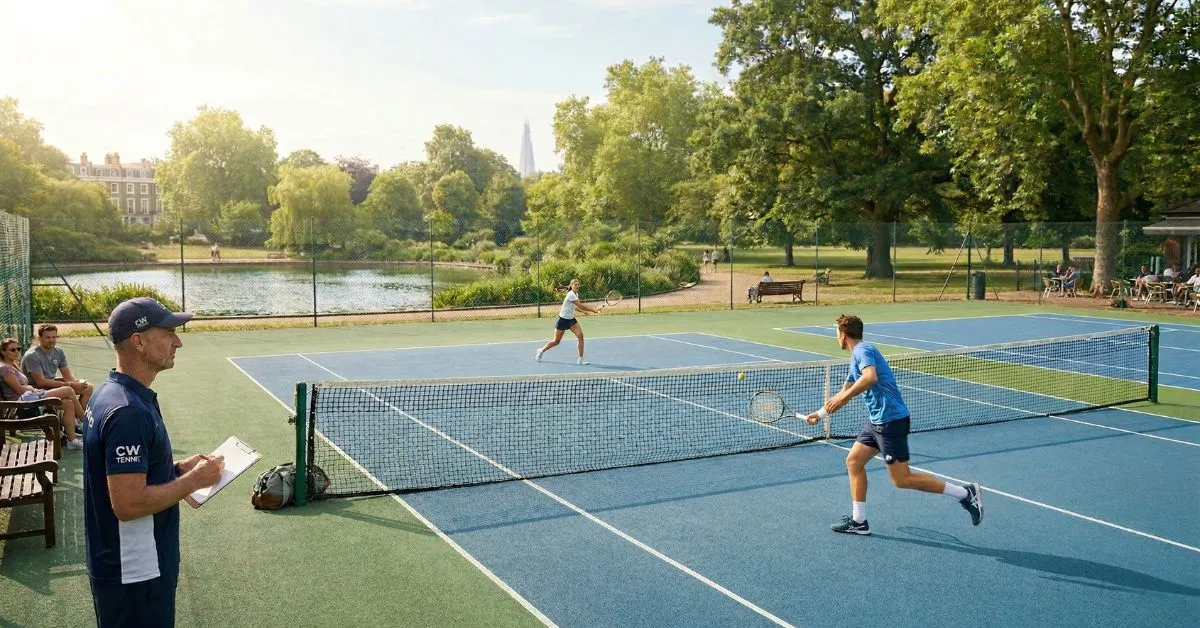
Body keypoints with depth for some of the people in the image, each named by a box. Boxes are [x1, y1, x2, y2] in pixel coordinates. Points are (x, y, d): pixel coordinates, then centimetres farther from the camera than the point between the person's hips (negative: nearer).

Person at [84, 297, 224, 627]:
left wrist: (178, 468, 6)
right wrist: (195, 480, -18)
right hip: (134, 575, -10)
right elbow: (128, 504, -29)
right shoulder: (129, 412, -26)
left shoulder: (110, 393, 6)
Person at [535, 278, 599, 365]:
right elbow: (581, 306, -26)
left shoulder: (576, 294, 4)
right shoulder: (571, 295, -23)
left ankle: (580, 359, -8)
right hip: (563, 319, -7)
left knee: (580, 335, -13)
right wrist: (594, 310, -21)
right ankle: (541, 350, 31)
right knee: (556, 341, 5)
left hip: (571, 319, 7)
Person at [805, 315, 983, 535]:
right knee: (853, 461, 10)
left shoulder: (862, 350, -11)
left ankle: (965, 493, 2)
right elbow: (844, 395, 29)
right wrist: (820, 414, 36)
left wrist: (843, 397, -25)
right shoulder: (857, 356, 19)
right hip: (877, 421, 10)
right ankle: (858, 521, 15)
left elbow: (870, 377, -33)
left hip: (891, 420, -10)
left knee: (901, 479, -5)